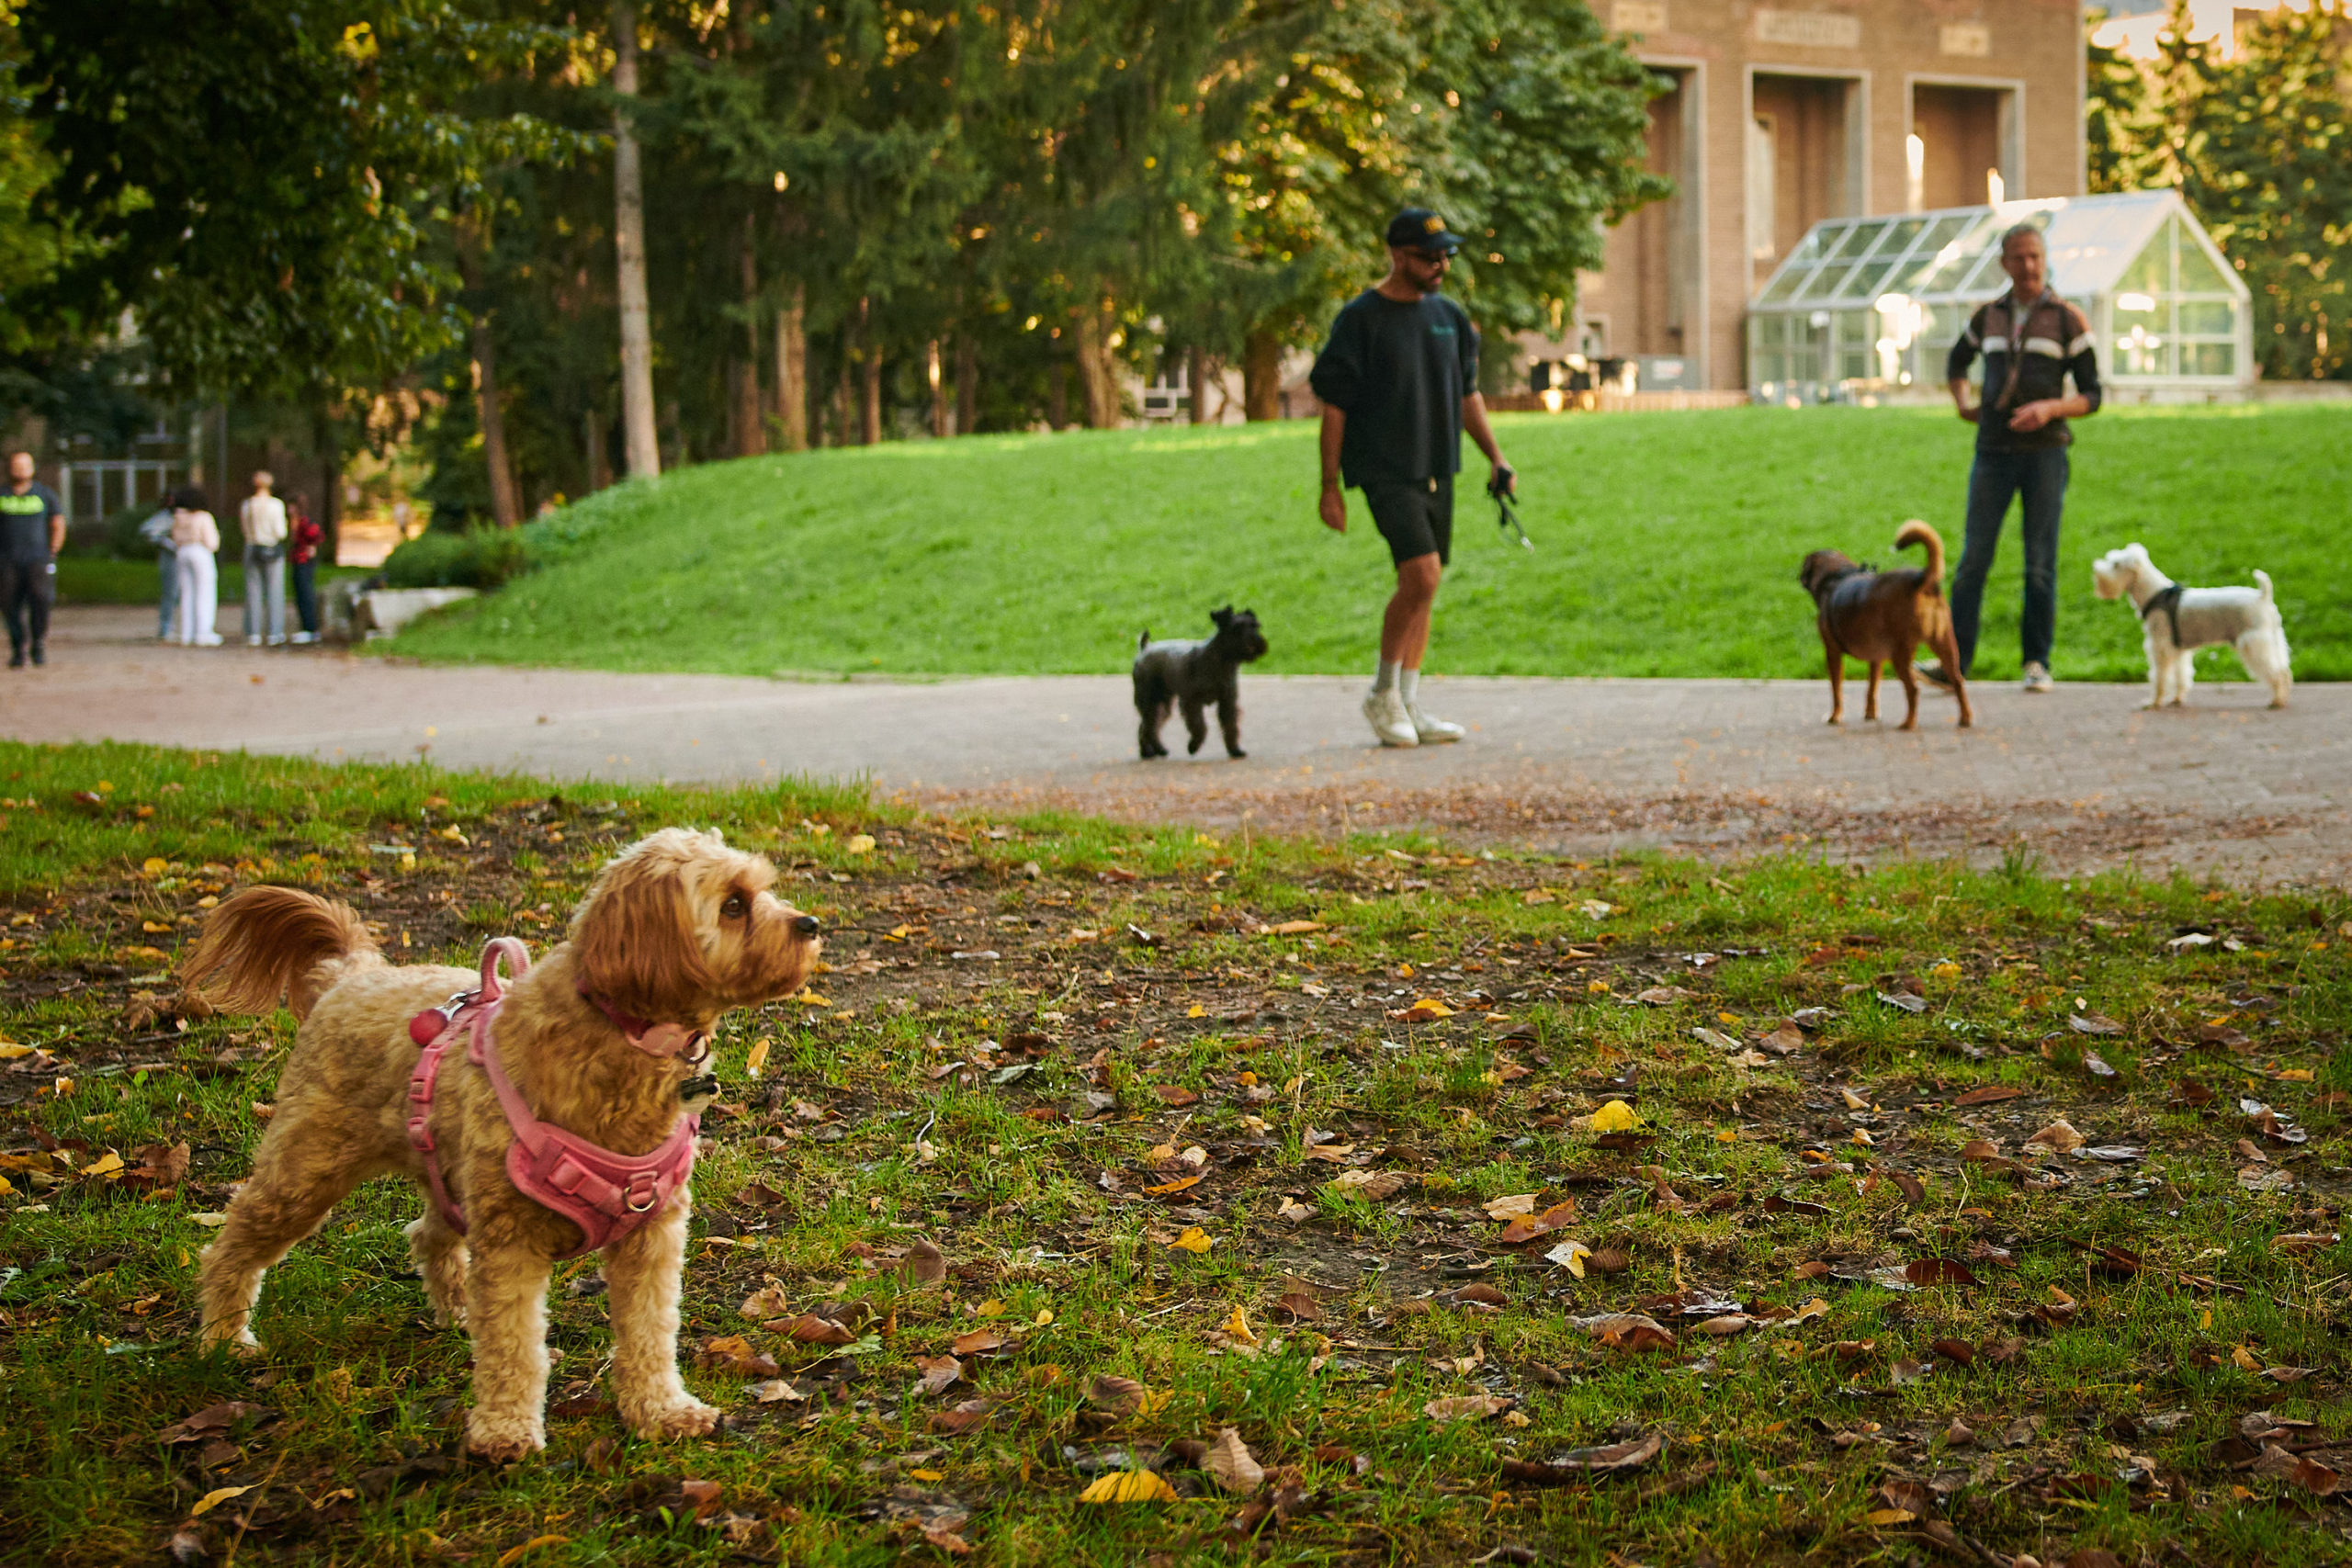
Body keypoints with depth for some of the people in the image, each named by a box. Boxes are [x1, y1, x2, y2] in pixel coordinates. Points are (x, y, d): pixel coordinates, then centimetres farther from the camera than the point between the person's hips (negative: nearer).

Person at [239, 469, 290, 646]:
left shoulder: (246, 504, 1)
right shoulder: (276, 504, -8)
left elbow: (246, 530, 6)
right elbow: (280, 532, -10)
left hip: (252, 549, 3)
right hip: (273, 550, -3)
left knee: (253, 592, 7)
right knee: (275, 592, 1)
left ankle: (253, 635, 5)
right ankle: (275, 634, -4)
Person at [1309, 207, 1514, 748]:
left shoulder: (1450, 317, 11)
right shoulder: (1360, 318, -8)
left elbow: (1467, 394, 21)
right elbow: (1334, 405, -6)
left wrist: (1496, 458, 13)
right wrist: (1330, 485, -8)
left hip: (1436, 469, 7)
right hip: (1385, 468, -7)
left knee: (1422, 585, 8)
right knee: (1422, 574, -19)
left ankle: (1409, 707, 15)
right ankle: (1383, 694, -3)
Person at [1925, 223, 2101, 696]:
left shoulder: (2068, 321, 1)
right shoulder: (1988, 317, 11)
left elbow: (2091, 396, 0)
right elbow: (1957, 362, 30)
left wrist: (2050, 408, -19)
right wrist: (1962, 404, 11)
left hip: (2044, 451, -2)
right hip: (1993, 452, 2)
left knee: (2041, 564, 0)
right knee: (1973, 559, -3)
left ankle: (2037, 663, 9)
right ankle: (1955, 662, -5)